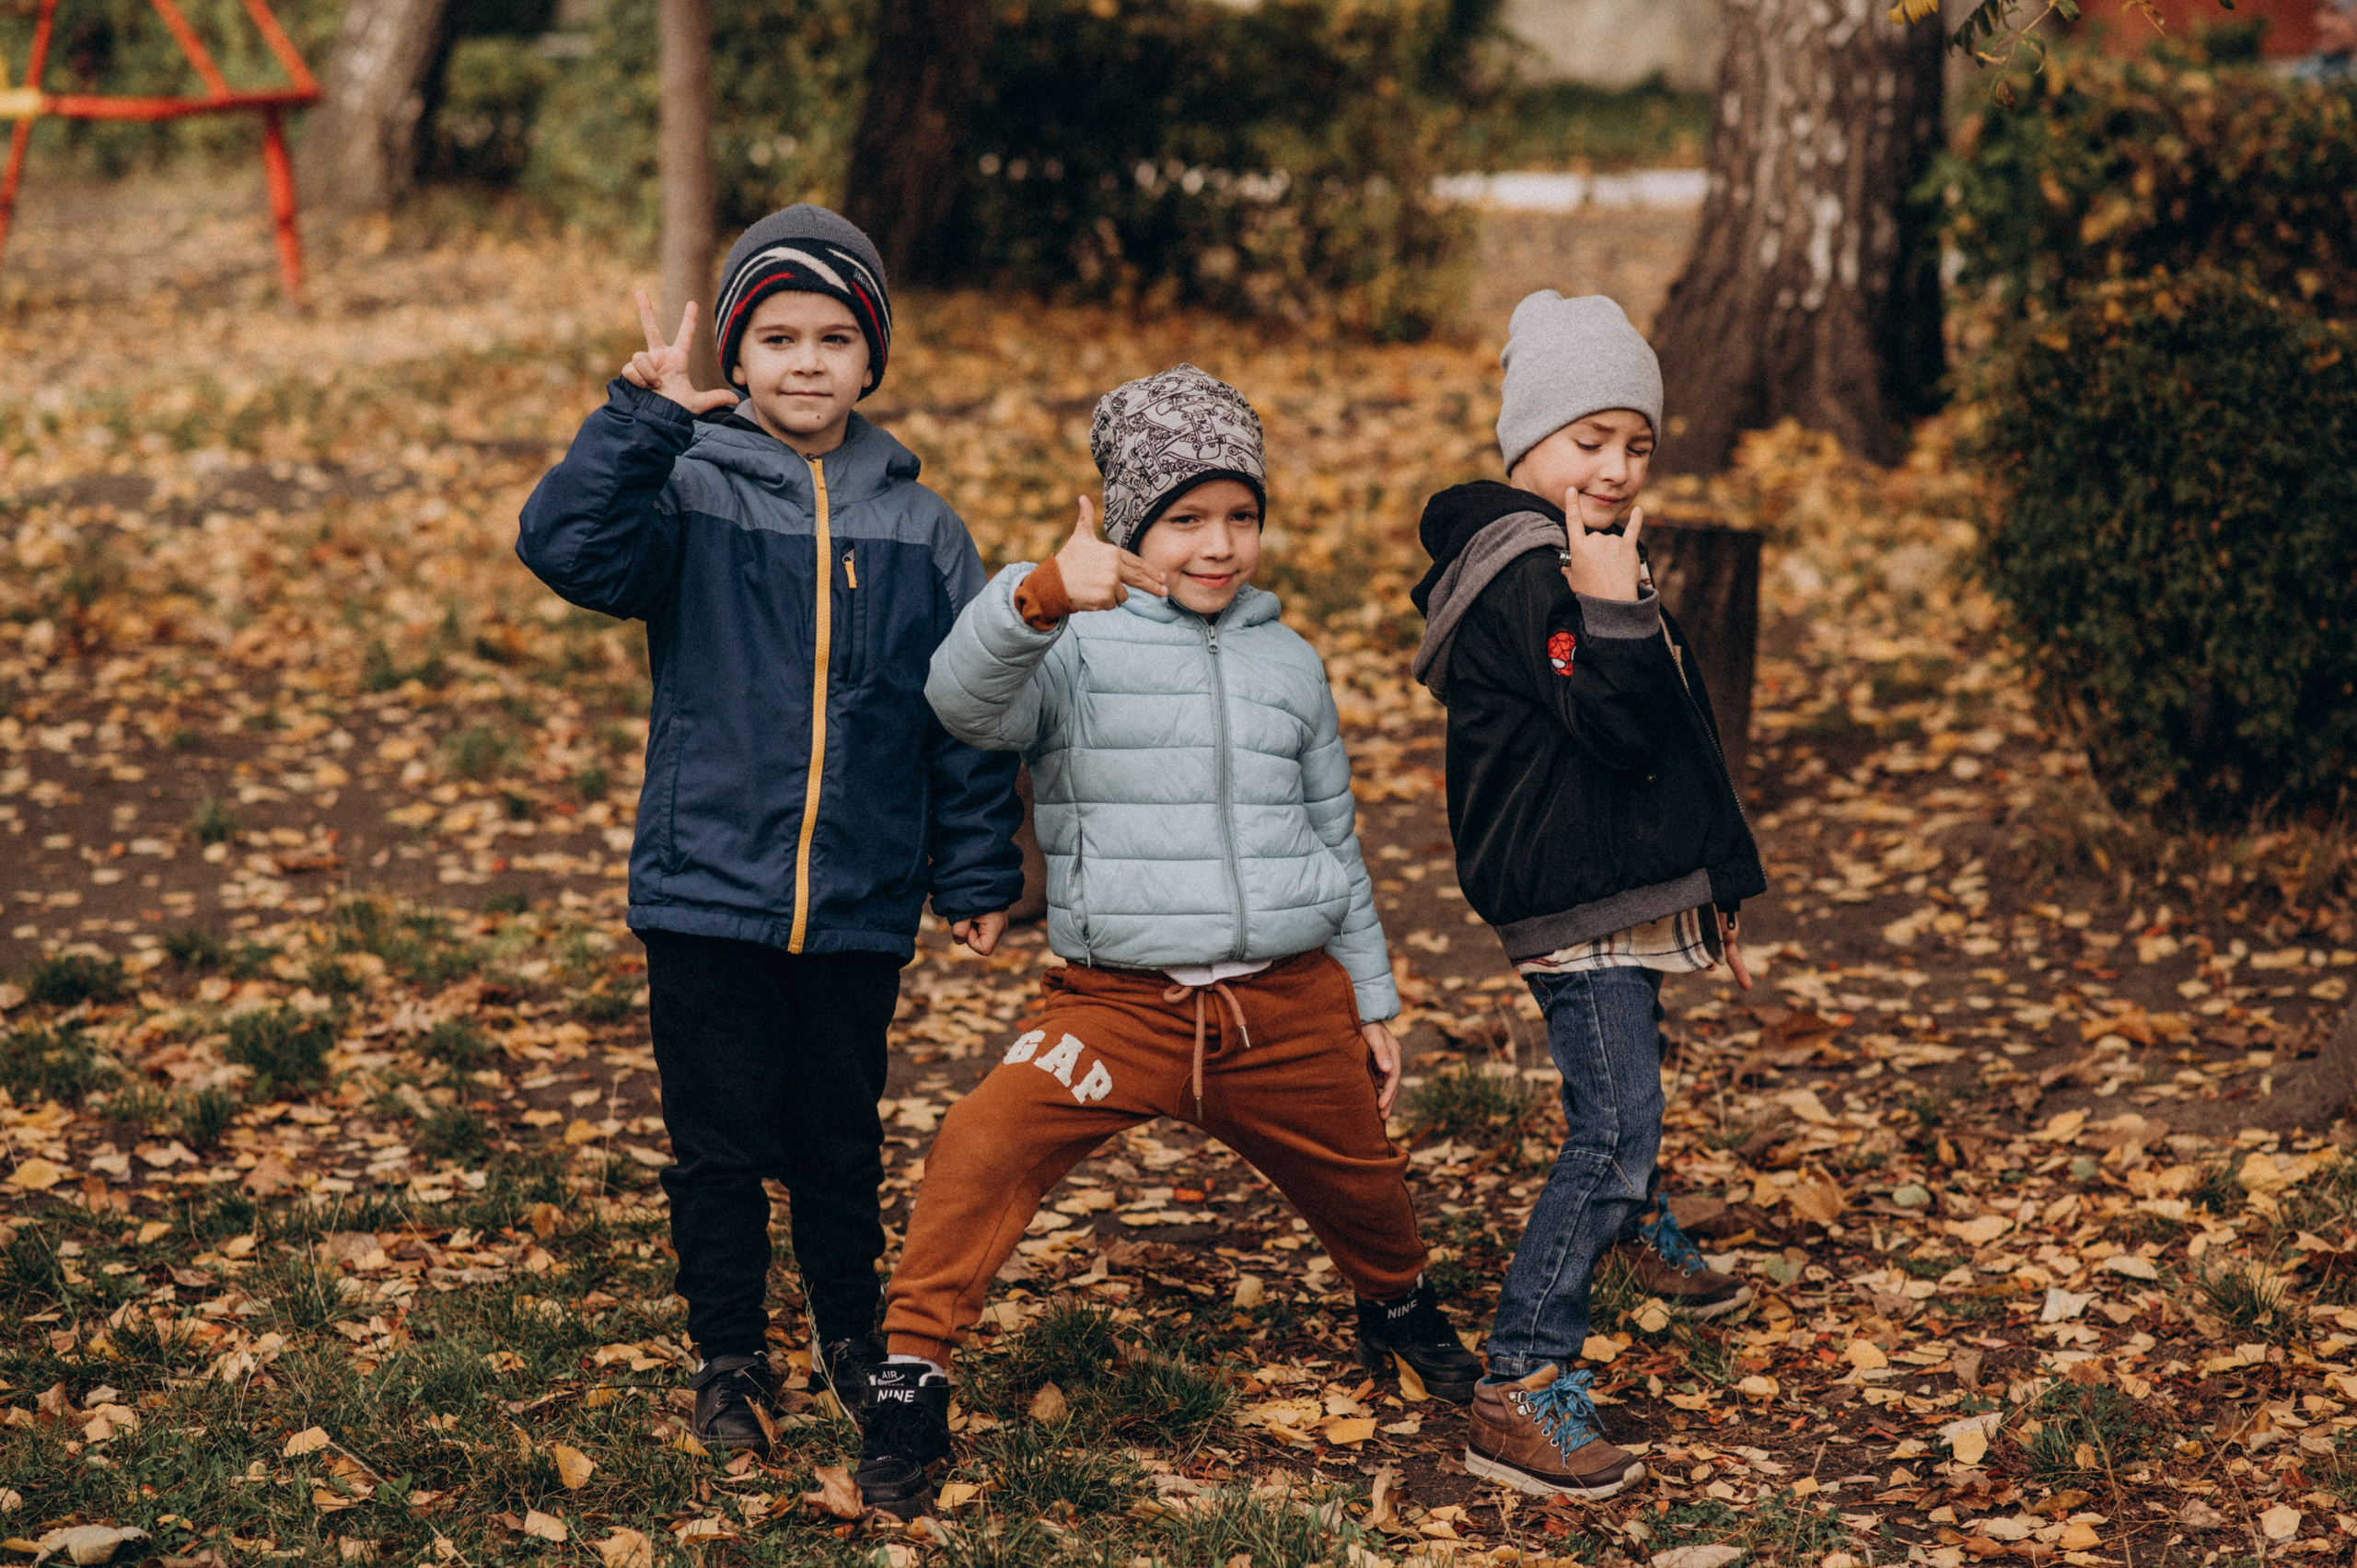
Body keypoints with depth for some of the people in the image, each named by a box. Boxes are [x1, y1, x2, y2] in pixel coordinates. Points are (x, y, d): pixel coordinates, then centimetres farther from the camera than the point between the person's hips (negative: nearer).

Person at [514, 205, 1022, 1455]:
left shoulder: (918, 530, 4)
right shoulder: (689, 496, -3)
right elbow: (567, 545, -22)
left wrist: (976, 876, 7)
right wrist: (642, 417, -31)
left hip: (860, 905, 2)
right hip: (705, 892, -2)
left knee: (839, 1142, 14)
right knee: (718, 1144, 6)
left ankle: (852, 1339, 34)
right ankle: (729, 1359, 23)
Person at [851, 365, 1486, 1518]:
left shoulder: (1289, 664, 11)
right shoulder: (1078, 647, -5)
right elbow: (963, 699, -28)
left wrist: (1374, 1006, 22)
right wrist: (1039, 596, -47)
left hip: (1292, 1004, 4)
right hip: (1120, 1001, -4)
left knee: (1362, 1186, 20)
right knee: (984, 1149, -26)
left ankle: (1400, 1309, 55)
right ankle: (910, 1384, -12)